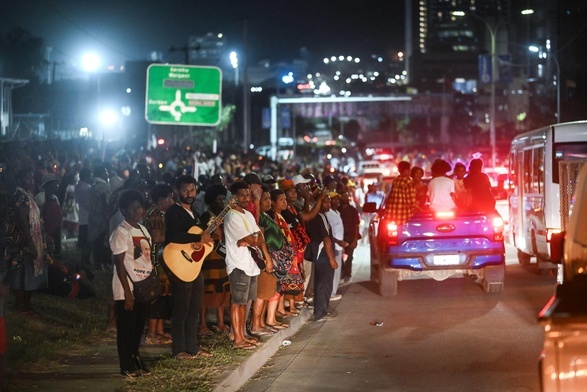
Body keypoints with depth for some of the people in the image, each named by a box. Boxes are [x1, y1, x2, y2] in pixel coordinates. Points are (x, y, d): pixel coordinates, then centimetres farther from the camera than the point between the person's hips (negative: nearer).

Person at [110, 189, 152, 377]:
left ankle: (136, 361, 23)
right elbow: (119, 263, -14)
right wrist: (127, 292, -17)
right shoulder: (121, 232, -10)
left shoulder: (143, 230, 13)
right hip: (128, 290, -7)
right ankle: (127, 367, 7)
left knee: (139, 328, 13)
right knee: (126, 328, 1)